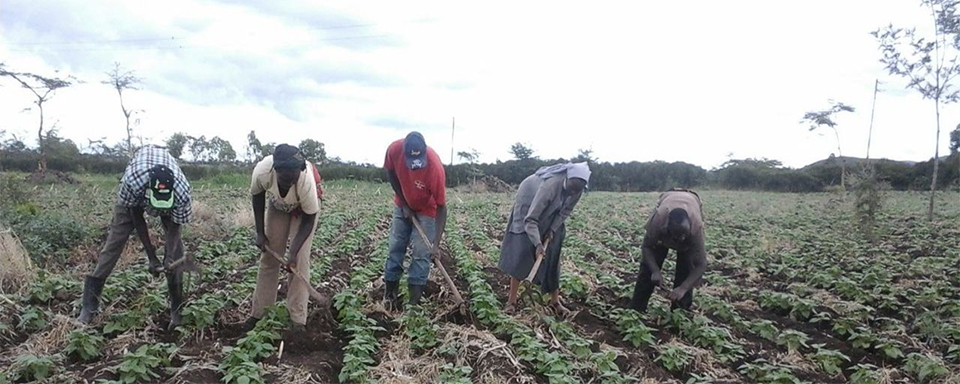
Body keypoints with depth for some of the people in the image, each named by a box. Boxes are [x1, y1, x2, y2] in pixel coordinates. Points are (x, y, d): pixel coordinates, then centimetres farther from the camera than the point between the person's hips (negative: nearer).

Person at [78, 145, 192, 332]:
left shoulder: (182, 190, -42)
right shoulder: (132, 181, -44)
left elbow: (174, 227, -25)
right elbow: (136, 216, -25)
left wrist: (169, 259, -38)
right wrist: (151, 256, -26)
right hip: (134, 196, 0)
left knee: (175, 243, -10)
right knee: (115, 240, -6)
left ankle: (177, 309, -2)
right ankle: (89, 306, 2)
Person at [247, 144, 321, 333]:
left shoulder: (307, 181, -42)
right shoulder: (262, 171, -37)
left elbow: (308, 221, -26)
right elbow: (257, 197, -12)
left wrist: (293, 252, -32)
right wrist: (260, 232, -11)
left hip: (305, 208, -3)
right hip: (277, 205, 3)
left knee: (300, 260, -9)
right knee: (269, 256, 5)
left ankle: (298, 319, -2)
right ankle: (259, 312, 18)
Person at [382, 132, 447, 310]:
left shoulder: (435, 167, -38)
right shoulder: (394, 149, -29)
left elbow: (441, 207, -29)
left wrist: (436, 243, -32)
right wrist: (403, 204, -8)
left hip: (427, 210, -3)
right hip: (403, 206, 4)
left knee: (421, 253, -5)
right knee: (395, 247, 7)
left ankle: (414, 301, 2)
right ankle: (390, 294, 18)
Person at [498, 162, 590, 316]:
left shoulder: (577, 188, -25)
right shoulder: (551, 185, -42)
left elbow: (566, 210, -6)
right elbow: (530, 220, -41)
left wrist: (553, 229, -18)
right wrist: (538, 244, -51)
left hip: (550, 214, 5)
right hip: (528, 205, -5)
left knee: (552, 256, 2)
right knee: (521, 253, -10)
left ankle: (555, 301, 10)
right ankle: (511, 300, -3)